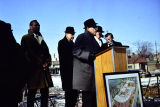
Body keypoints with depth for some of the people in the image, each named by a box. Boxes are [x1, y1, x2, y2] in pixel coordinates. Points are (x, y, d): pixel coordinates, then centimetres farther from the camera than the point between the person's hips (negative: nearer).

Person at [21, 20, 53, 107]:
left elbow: (47, 52, 20)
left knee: (45, 92, 3)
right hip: (33, 69, -6)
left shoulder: (41, 39, 24)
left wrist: (47, 63, 1)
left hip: (44, 69, 6)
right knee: (32, 92, -3)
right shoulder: (26, 38, 5)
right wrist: (39, 64, -8)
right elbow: (26, 53, -5)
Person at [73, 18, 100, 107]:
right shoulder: (82, 37, -2)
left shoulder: (93, 40, 23)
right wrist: (89, 55, -22)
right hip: (85, 71, -8)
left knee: (94, 95, 6)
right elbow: (76, 51, -14)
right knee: (87, 95, -9)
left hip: (93, 70, 8)